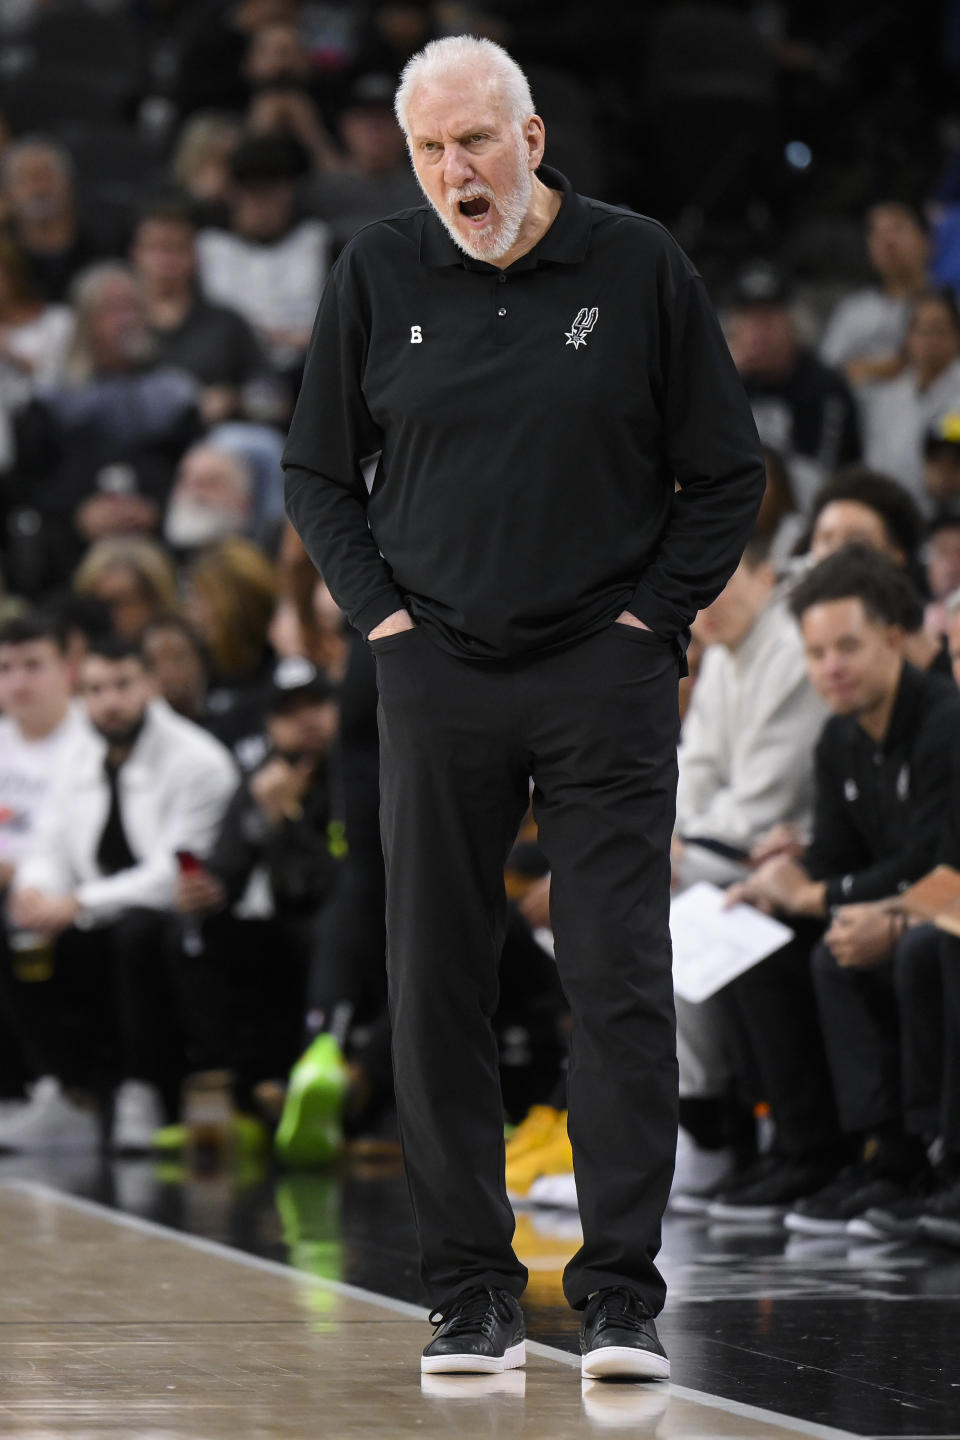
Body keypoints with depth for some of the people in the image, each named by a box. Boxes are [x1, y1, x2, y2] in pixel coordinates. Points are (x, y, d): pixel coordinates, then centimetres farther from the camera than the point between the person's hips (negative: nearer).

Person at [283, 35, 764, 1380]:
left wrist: (648, 614, -2)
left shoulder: (638, 265, 0)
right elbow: (318, 472, 15)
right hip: (437, 677, 2)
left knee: (620, 982, -7)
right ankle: (472, 1292, 11)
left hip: (608, 676, -2)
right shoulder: (377, 275, 5)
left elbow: (728, 474, 6)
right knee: (436, 991, 3)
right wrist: (381, 614, 4)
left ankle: (621, 1294, -4)